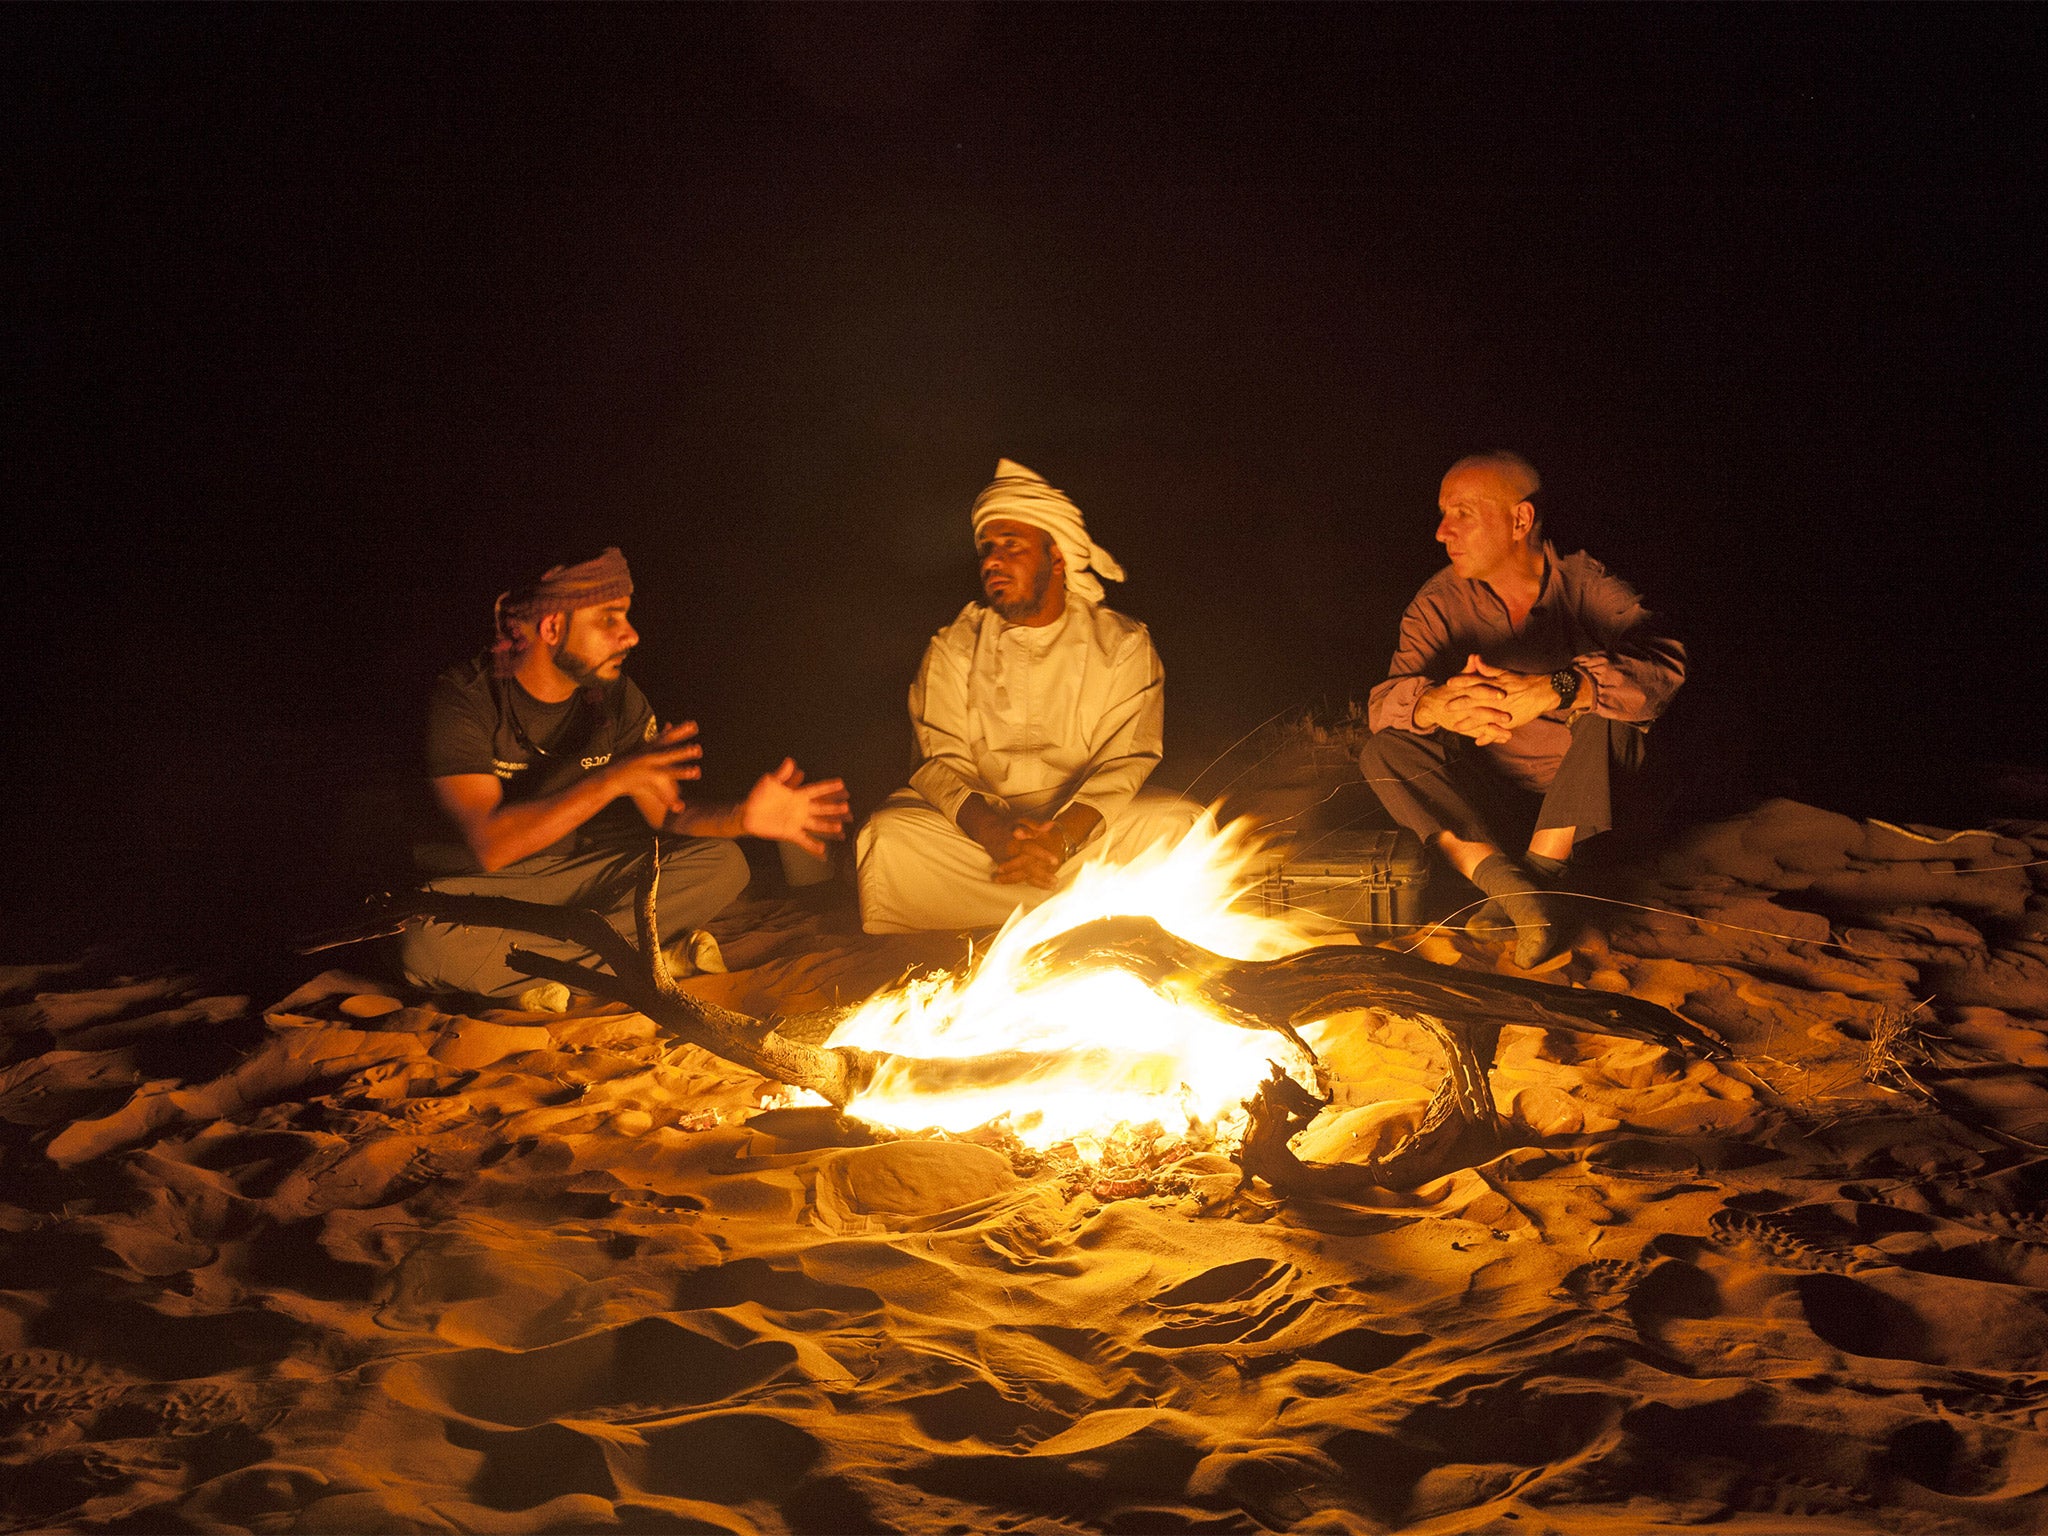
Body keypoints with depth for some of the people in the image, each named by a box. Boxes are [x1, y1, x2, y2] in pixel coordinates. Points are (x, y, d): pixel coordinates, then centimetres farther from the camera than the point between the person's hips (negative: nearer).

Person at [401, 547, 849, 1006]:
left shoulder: (617, 698, -3)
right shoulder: (464, 698, -20)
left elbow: (666, 815, -3)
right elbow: (490, 845, -30)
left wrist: (742, 818, -25)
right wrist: (613, 780, -37)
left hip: (582, 877, 5)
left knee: (722, 863, -12)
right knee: (428, 945, -39)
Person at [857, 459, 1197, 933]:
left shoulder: (1123, 645, 5)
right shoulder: (953, 648, 8)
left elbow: (1125, 760, -6)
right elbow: (941, 763, -3)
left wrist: (1063, 836, -26)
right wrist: (993, 830, -25)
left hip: (1085, 825, 0)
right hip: (980, 822, 0)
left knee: (1177, 824, -28)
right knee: (888, 835, -27)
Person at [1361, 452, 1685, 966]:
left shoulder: (1584, 582, -14)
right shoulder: (1439, 604, -6)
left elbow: (1662, 665, -31)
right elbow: (1384, 704, -17)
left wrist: (1552, 689, -48)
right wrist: (1438, 705, -43)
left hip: (1585, 774, -3)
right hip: (1492, 775, 3)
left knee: (1605, 702, -31)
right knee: (1384, 753, -20)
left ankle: (1541, 868, -25)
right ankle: (1508, 884, -33)